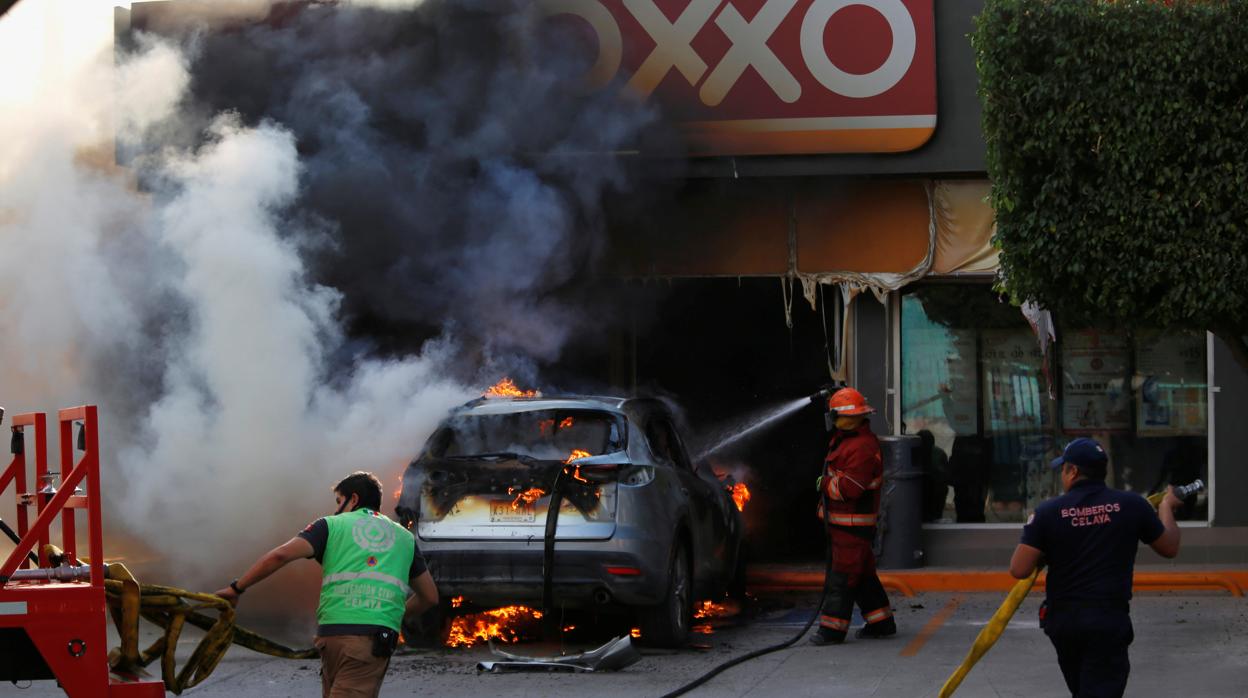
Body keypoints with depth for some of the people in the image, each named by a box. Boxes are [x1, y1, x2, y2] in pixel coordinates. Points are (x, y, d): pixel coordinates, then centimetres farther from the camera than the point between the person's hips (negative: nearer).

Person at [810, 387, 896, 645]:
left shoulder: (862, 448, -22)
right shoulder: (846, 439, 14)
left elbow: (848, 488, -26)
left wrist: (824, 484, -12)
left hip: (853, 523, -11)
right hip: (840, 519, 11)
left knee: (842, 575, -8)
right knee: (863, 574, 16)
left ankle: (833, 630, -7)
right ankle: (881, 622, 23)